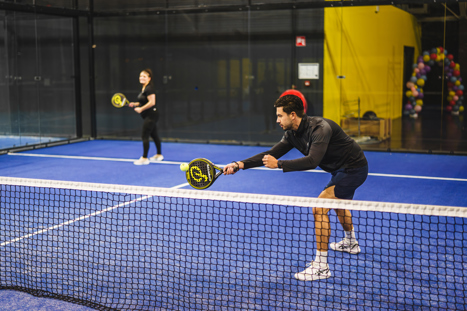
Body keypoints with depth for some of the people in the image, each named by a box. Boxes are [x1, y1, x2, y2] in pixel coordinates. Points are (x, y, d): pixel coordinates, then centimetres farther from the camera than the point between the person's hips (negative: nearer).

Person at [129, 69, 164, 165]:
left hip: (151, 115, -10)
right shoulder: (144, 88, 13)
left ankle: (144, 158, -5)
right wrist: (135, 104, 10)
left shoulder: (149, 88, -17)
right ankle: (159, 155, 29)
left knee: (144, 136, -9)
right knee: (154, 135, 18)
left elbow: (152, 102, -25)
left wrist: (141, 109, -20)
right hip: (148, 116, 10)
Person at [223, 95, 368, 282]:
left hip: (353, 169, -10)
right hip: (341, 169, 10)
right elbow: (271, 154, -5)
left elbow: (312, 161, -42)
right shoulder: (292, 134, -4)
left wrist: (279, 164, -39)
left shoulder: (320, 128, -31)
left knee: (319, 207, -20)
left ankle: (321, 267, -16)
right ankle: (351, 243, 61)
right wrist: (240, 165, -15)